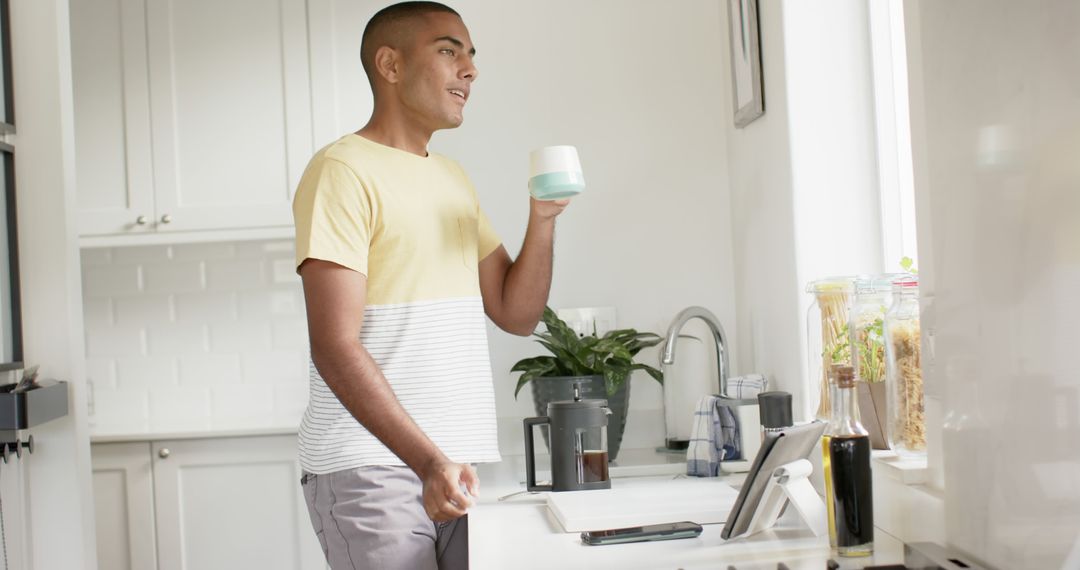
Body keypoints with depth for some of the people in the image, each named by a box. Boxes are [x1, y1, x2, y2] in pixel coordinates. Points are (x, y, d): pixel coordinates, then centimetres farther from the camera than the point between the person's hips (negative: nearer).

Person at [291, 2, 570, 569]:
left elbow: (517, 313, 16)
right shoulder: (344, 170, -8)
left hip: (453, 464, 7)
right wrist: (428, 460, -24)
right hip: (368, 467, -7)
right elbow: (334, 348, -16)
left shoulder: (453, 177, 17)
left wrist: (542, 220, 1)